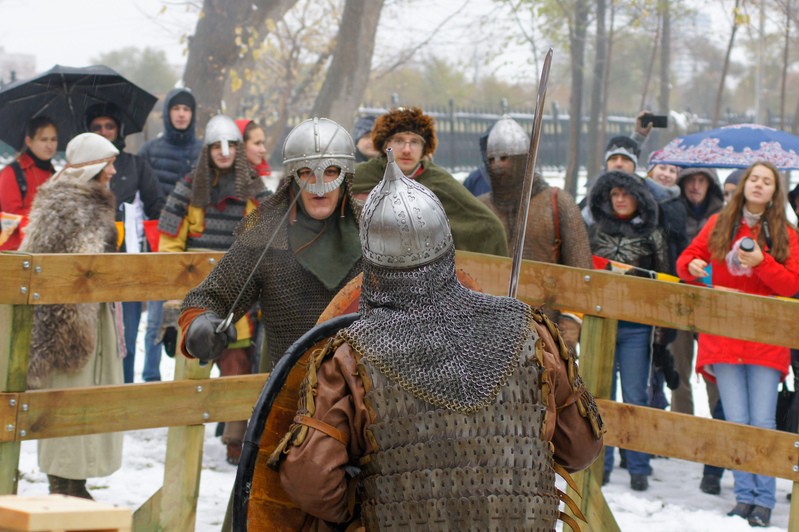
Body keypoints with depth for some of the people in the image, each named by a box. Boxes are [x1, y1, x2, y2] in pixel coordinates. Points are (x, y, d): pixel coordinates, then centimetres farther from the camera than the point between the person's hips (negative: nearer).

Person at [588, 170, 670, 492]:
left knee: (635, 398, 1)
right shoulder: (596, 231, 11)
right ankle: (600, 465, 11)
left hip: (636, 328, -2)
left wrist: (660, 329, 2)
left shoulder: (652, 235, 6)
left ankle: (638, 469, 7)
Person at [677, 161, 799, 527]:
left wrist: (761, 262, -16)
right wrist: (692, 266, -7)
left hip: (766, 340, -1)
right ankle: (744, 496, 5)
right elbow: (689, 257, 16)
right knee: (736, 422, -2)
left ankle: (764, 501, 0)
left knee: (763, 422, -5)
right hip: (723, 338, 1)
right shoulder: (718, 225, 10)